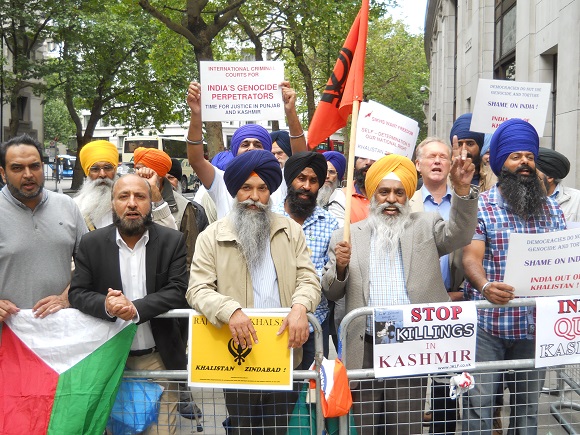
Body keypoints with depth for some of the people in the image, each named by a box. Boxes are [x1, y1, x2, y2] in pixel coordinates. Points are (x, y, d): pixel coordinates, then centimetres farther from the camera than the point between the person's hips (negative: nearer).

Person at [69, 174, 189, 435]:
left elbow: (178, 291, -10)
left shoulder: (172, 241, -2)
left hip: (158, 358, -1)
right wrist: (105, 305, -23)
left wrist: (135, 308, -22)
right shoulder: (91, 244, 1)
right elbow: (77, 293, -2)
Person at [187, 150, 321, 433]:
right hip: (237, 356, -2)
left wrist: (300, 307, -20)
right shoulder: (212, 237, 1)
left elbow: (308, 278, 2)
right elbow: (198, 289, -7)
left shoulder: (291, 231, 9)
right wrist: (230, 311, -26)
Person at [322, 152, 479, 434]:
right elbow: (331, 293, 8)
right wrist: (340, 267, -13)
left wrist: (462, 188, -21)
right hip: (365, 350, 1)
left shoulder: (425, 227, 10)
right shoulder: (348, 235, 9)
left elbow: (459, 233, -7)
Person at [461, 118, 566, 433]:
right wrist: (485, 285, -32)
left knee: (529, 403, 14)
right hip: (487, 323, -3)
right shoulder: (480, 206, -2)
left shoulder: (550, 208, 11)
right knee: (479, 403, -3)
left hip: (535, 323, 4)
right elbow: (471, 257, -12)